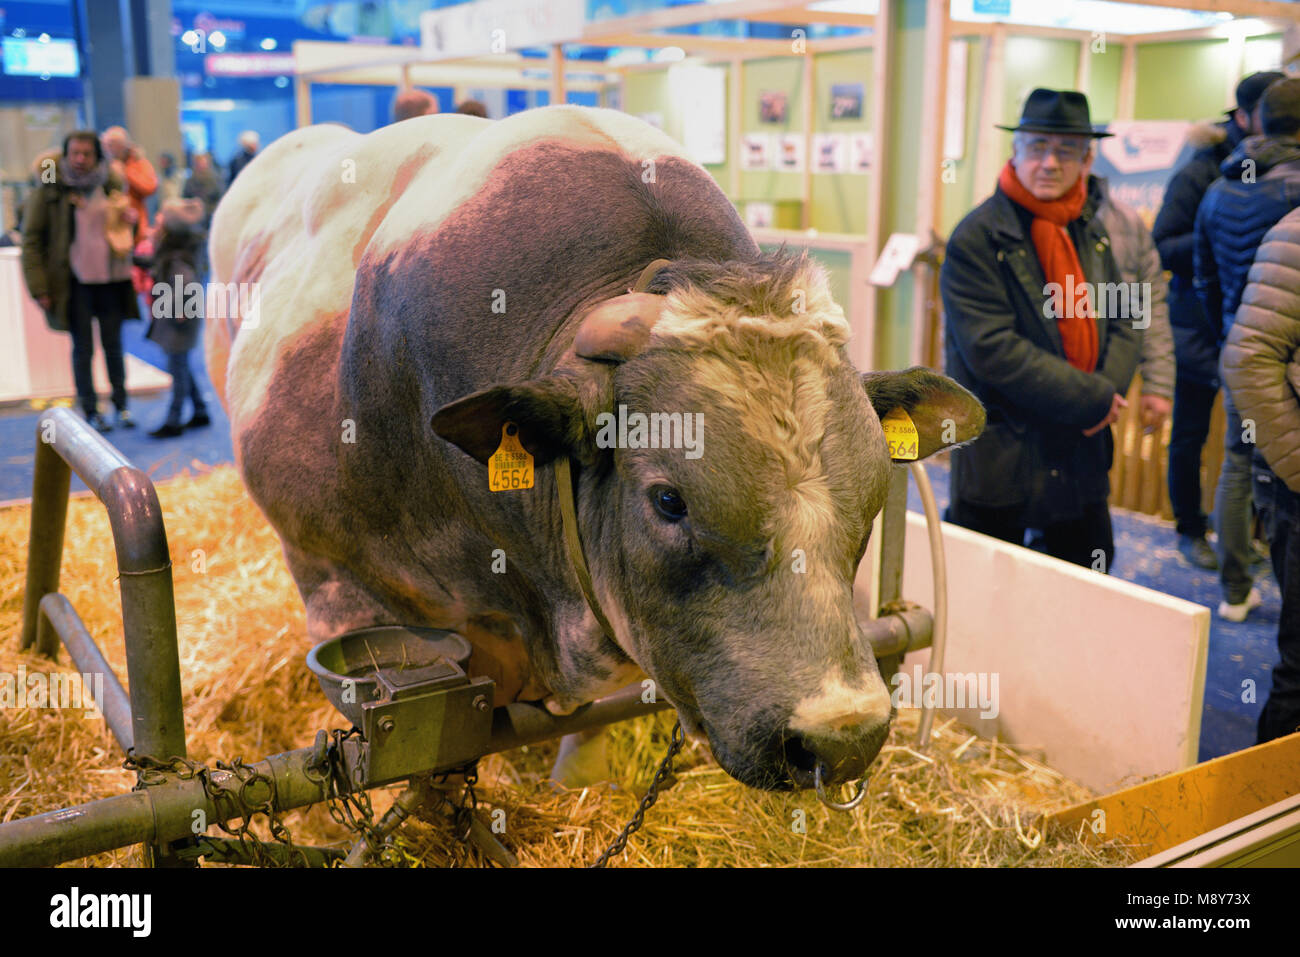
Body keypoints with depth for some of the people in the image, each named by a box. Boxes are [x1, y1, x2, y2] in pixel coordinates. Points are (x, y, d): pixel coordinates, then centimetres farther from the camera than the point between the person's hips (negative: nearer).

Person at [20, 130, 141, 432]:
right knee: (83, 348, 4)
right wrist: (39, 288, -11)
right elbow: (32, 240, -5)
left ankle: (121, 405, 25)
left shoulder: (112, 185, 5)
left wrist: (128, 219, -5)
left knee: (113, 345, 12)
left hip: (110, 279, 3)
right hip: (74, 282, -3)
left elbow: (126, 229, 21)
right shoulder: (48, 190, -6)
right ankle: (90, 411, 16)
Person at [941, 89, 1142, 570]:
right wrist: (1093, 400, -18)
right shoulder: (979, 237, -13)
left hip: (1082, 452, 7)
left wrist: (1110, 389, -9)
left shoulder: (1091, 232, 11)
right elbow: (991, 349, -21)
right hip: (1000, 462, -7)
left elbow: (1125, 320, 13)